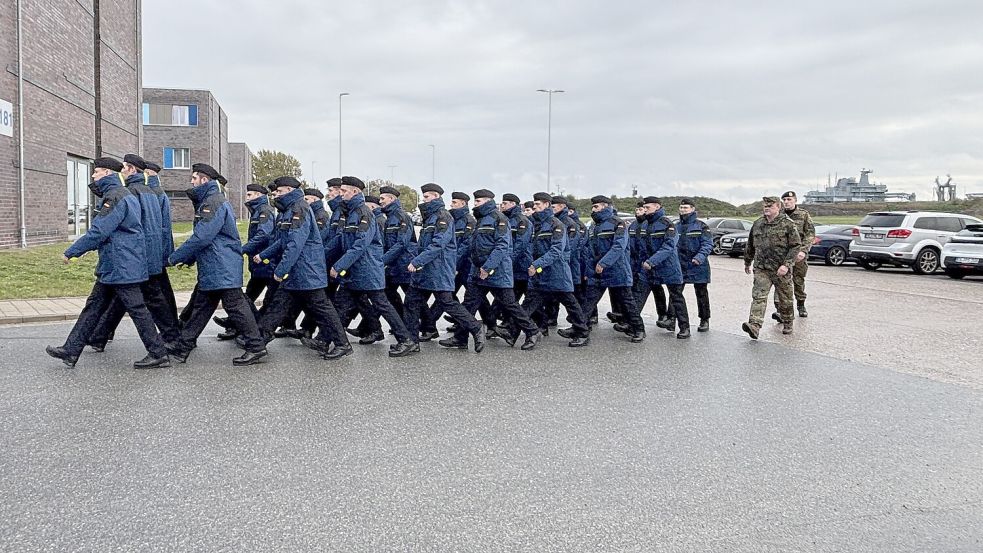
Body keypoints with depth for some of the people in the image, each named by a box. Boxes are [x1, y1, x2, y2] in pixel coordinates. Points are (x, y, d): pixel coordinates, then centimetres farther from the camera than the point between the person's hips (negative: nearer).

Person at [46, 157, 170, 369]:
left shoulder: (115, 196, -16)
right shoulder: (125, 194, 17)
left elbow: (98, 232, -20)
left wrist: (71, 252, -12)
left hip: (122, 267, -11)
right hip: (112, 267, 11)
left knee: (137, 309, -5)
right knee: (94, 306, 13)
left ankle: (159, 354, 2)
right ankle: (71, 351, 19)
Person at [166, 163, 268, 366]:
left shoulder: (214, 202, -15)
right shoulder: (207, 201, 19)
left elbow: (201, 237, -21)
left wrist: (175, 258, -13)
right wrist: (187, 259, 16)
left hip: (222, 268, -11)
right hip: (211, 268, 11)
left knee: (235, 306, -7)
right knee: (200, 305, 14)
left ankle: (257, 348, -2)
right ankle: (182, 347, 23)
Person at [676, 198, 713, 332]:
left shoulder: (701, 226, -6)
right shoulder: (676, 226, 10)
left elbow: (708, 244, -13)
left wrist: (700, 257, -28)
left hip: (698, 266, -4)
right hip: (680, 266, 4)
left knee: (701, 294, 7)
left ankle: (705, 320, 17)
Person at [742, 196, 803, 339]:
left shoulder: (788, 224, -5)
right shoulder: (757, 224, 9)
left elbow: (796, 246, -9)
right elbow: (750, 245, 21)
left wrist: (786, 264, -18)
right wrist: (747, 262, 28)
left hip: (781, 270, -3)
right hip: (761, 268, 3)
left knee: (785, 299, 12)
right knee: (758, 296, -13)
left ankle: (787, 324, 33)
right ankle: (754, 326, -24)